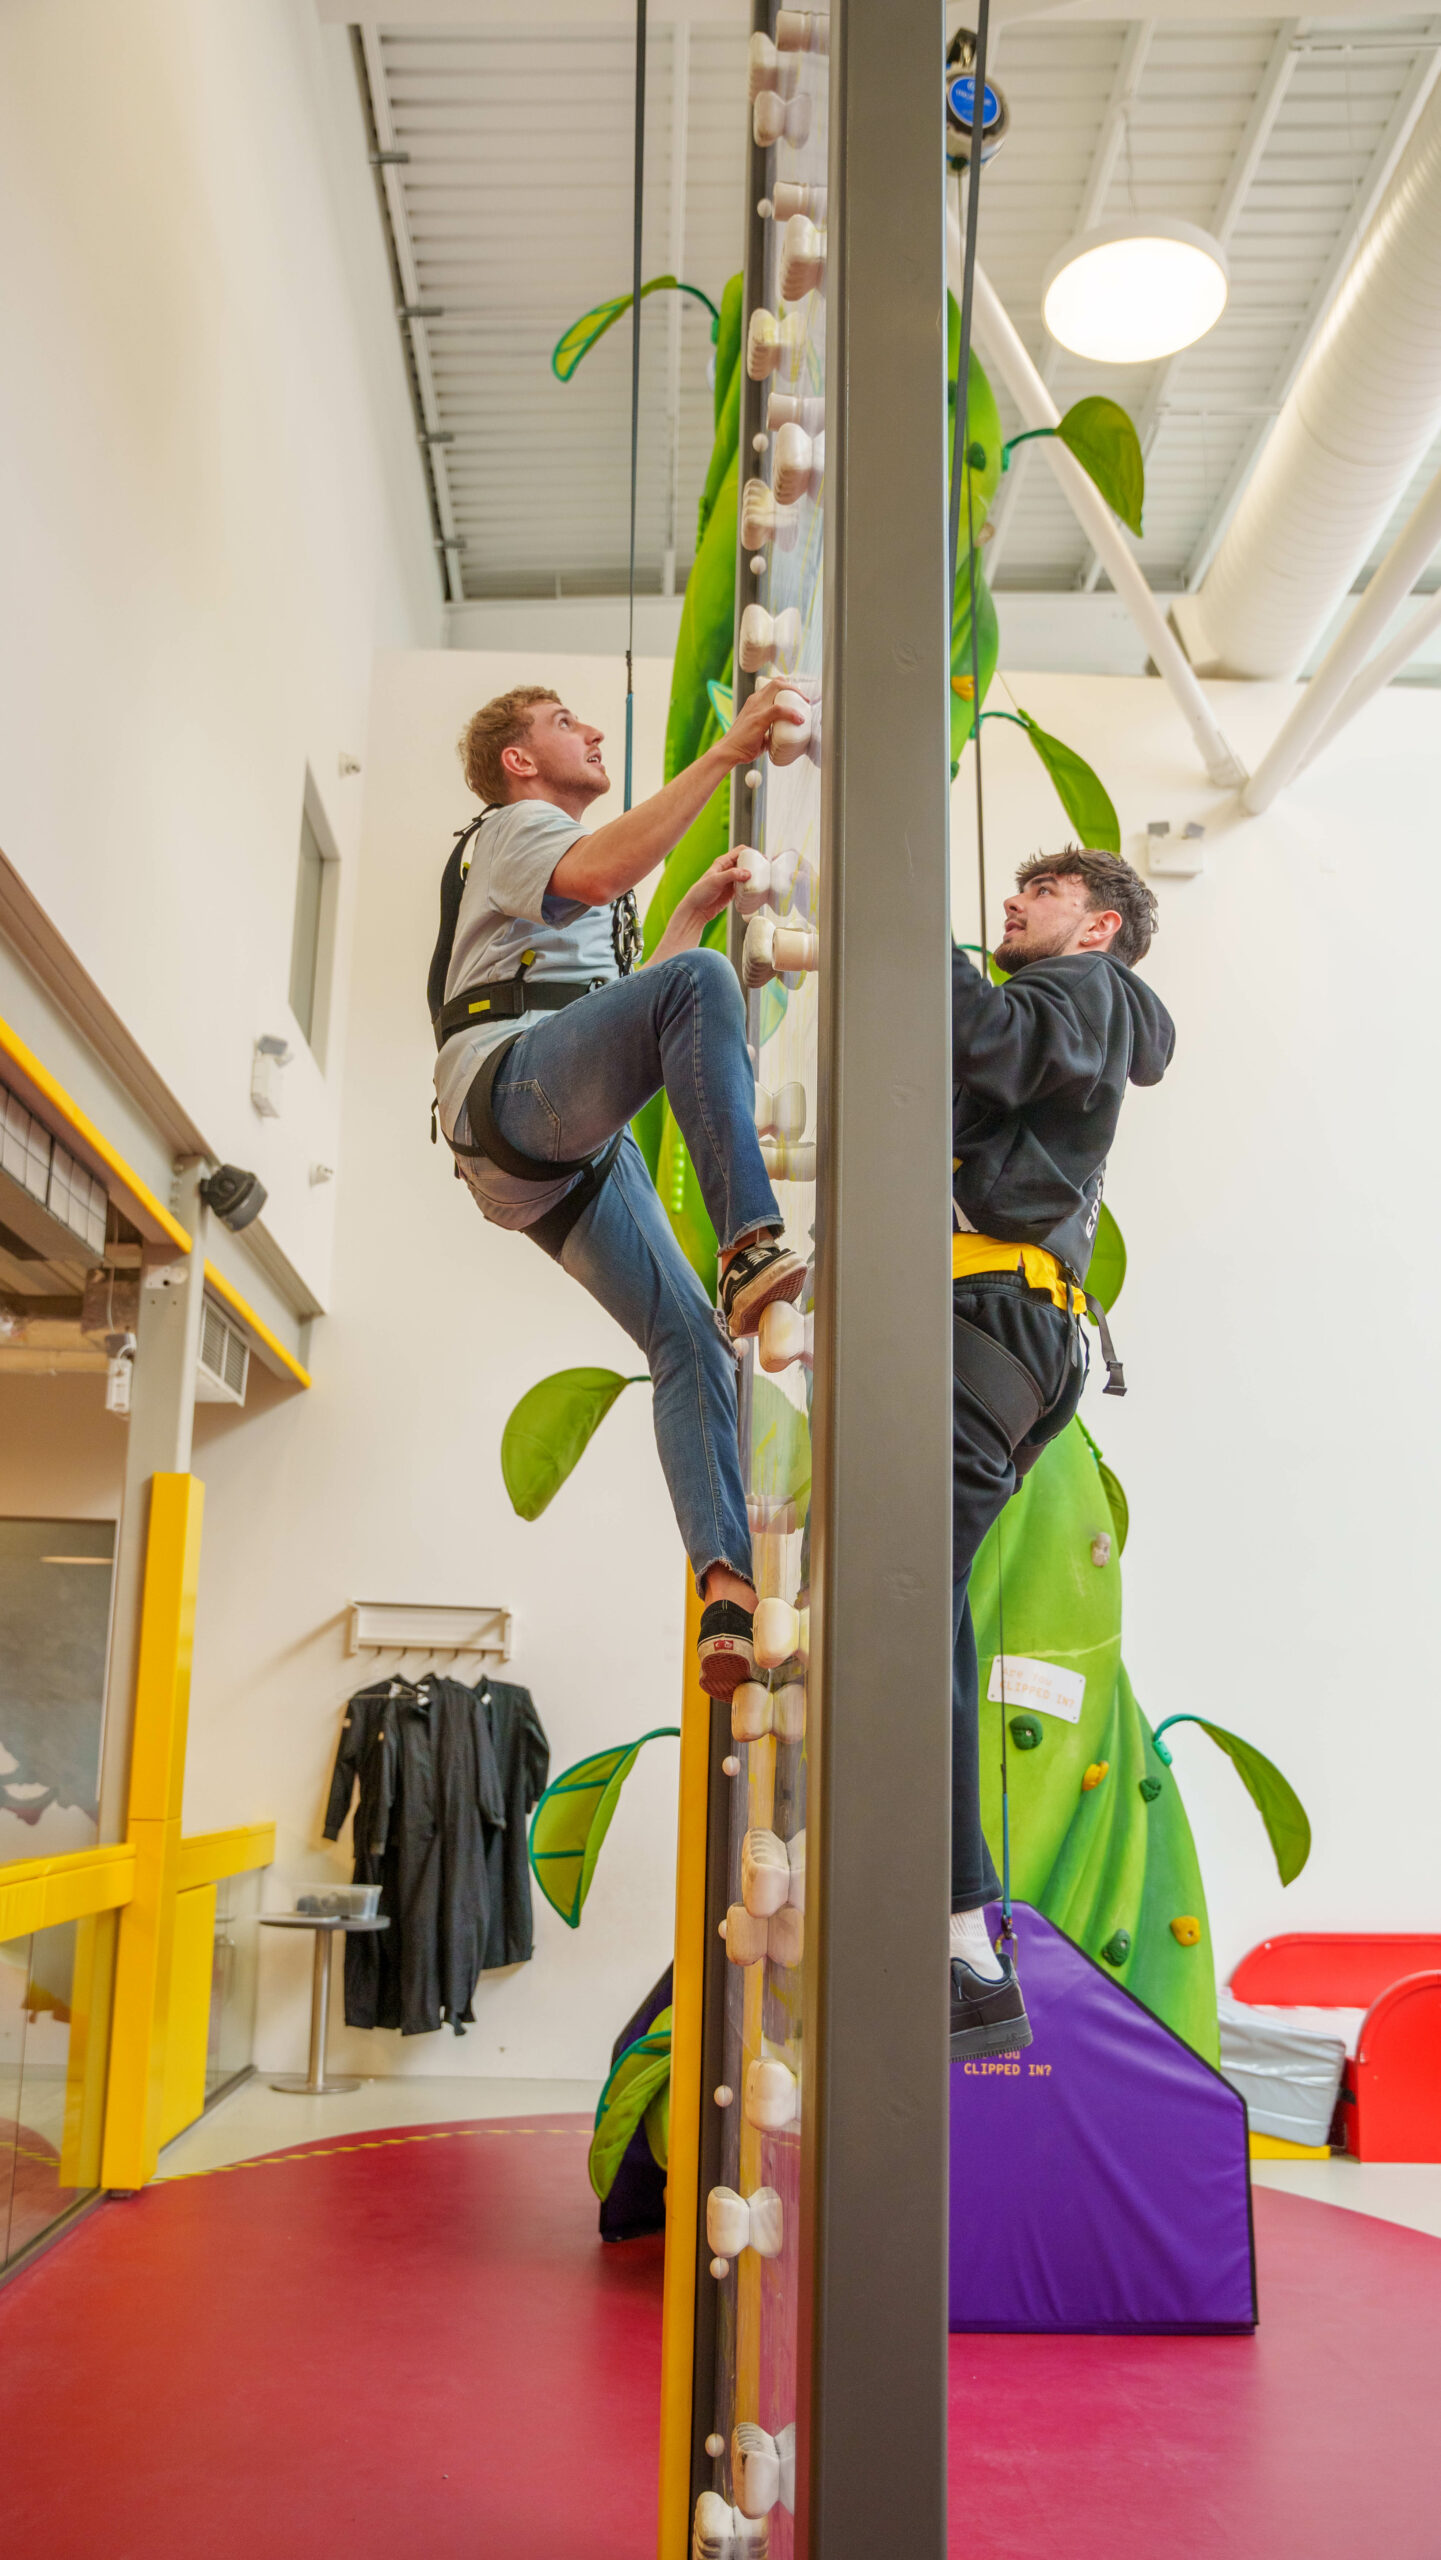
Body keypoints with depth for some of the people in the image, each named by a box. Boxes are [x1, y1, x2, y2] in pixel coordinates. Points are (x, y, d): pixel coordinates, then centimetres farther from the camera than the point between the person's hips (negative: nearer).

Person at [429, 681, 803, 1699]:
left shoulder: (564, 877, 42)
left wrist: (695, 910, 35)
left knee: (688, 1336, -8)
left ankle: (728, 1593, -21)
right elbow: (596, 873, -13)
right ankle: (755, 1243, -44)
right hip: (512, 1078, -8)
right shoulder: (515, 824, 13)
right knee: (702, 981, -31)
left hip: (571, 1150, 8)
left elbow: (625, 1004, 41)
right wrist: (725, 754, -15)